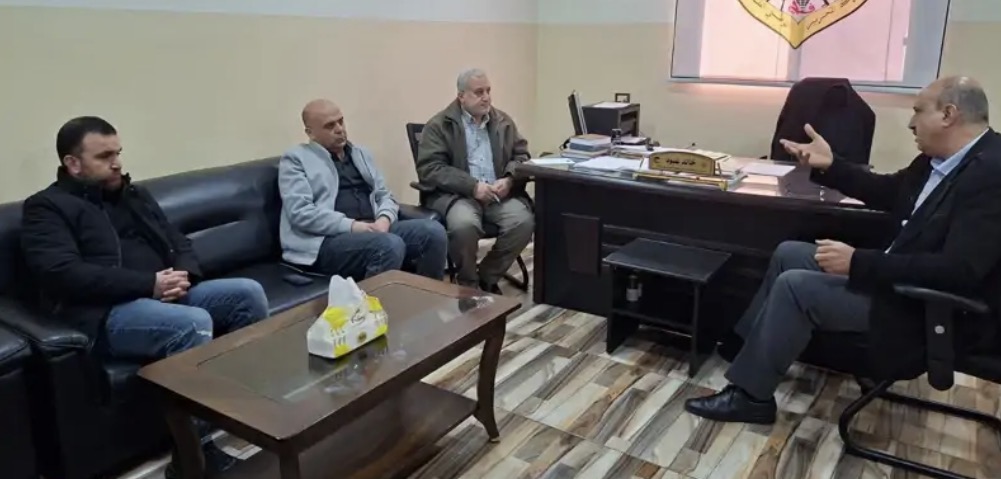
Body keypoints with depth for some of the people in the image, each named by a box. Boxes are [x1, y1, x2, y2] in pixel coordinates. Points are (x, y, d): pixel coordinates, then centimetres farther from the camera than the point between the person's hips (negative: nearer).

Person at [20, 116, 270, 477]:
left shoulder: (134, 195, 23)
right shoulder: (46, 207, 2)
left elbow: (180, 244, 21)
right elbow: (65, 274, -15)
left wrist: (183, 276, -4)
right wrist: (149, 284, -19)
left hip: (169, 295, 7)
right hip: (107, 313, -7)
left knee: (249, 294, -14)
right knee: (194, 323, -34)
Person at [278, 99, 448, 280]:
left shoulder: (361, 154, 23)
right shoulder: (295, 159, 4)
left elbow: (384, 195, 19)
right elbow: (300, 212, -9)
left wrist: (384, 219, -6)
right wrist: (352, 225, -18)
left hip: (373, 229, 6)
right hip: (329, 239, -6)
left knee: (434, 231, -17)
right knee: (391, 245, -34)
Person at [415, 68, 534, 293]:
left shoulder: (503, 121, 15)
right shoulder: (439, 125, 1)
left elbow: (522, 156, 15)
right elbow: (429, 169, -9)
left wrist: (509, 180, -9)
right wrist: (472, 186, -19)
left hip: (500, 193, 4)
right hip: (456, 195, -4)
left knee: (524, 222, -25)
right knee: (464, 224, -36)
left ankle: (487, 277, -3)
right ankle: (468, 283, -7)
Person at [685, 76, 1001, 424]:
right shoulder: (939, 159, 4)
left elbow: (958, 269, -33)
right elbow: (888, 193, 19)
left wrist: (858, 263, -31)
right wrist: (830, 166, 7)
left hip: (928, 308, -10)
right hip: (896, 275, 10)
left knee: (796, 286, -19)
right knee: (788, 254, 9)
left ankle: (750, 395, -7)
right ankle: (749, 346, 17)